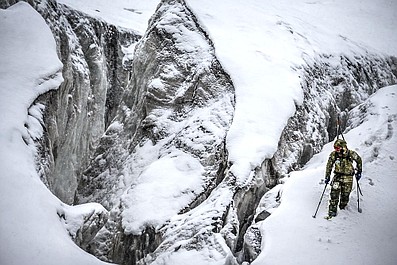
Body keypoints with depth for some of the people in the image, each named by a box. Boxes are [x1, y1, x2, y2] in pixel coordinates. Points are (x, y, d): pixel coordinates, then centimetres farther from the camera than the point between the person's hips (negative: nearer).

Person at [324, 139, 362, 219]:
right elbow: (329, 165, 4)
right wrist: (327, 176, 3)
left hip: (348, 178, -1)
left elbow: (359, 160, 7)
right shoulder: (333, 155, -9)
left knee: (345, 195, 4)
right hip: (337, 177, 1)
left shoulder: (351, 154, -13)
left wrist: (359, 172, 10)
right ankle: (332, 212, -7)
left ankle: (342, 209, 29)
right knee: (334, 194, -12)